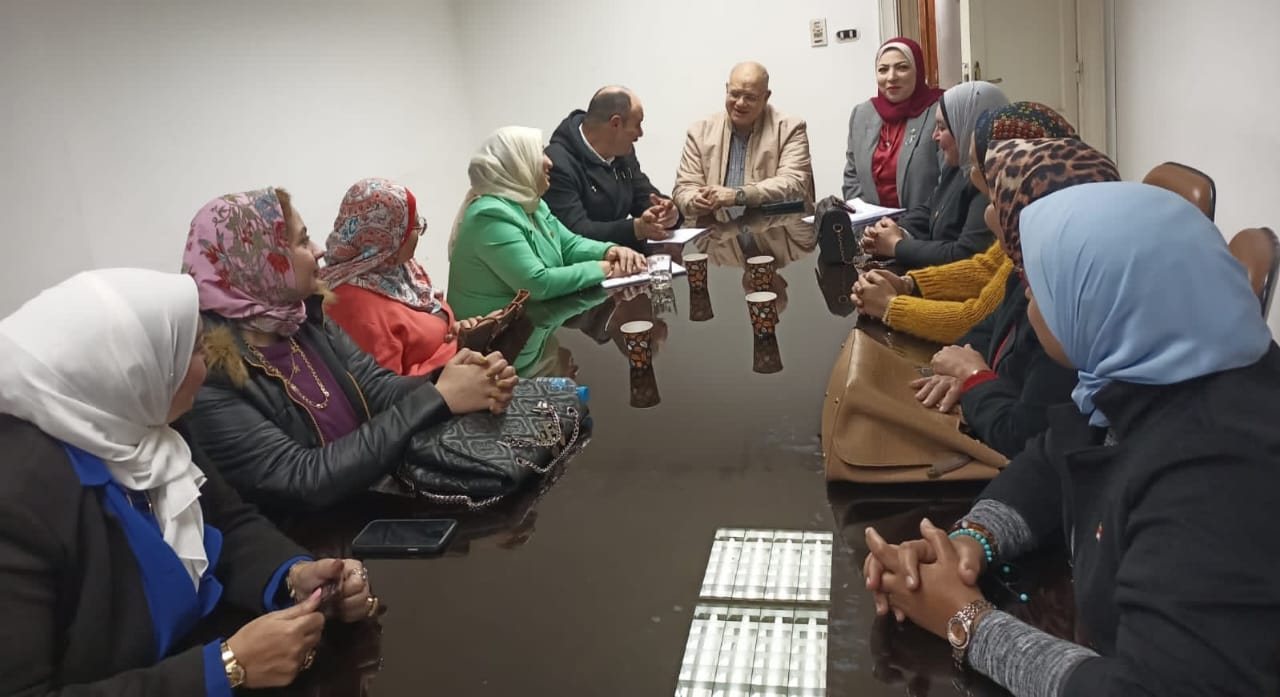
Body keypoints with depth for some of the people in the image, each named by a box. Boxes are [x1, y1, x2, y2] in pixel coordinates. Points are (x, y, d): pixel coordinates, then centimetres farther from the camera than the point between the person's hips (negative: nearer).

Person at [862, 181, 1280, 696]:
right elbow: (1049, 468, 7)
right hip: (1101, 645, 7)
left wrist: (965, 623, -21)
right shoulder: (1149, 370, -4)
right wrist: (970, 539, -10)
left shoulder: (1220, 477, -32)